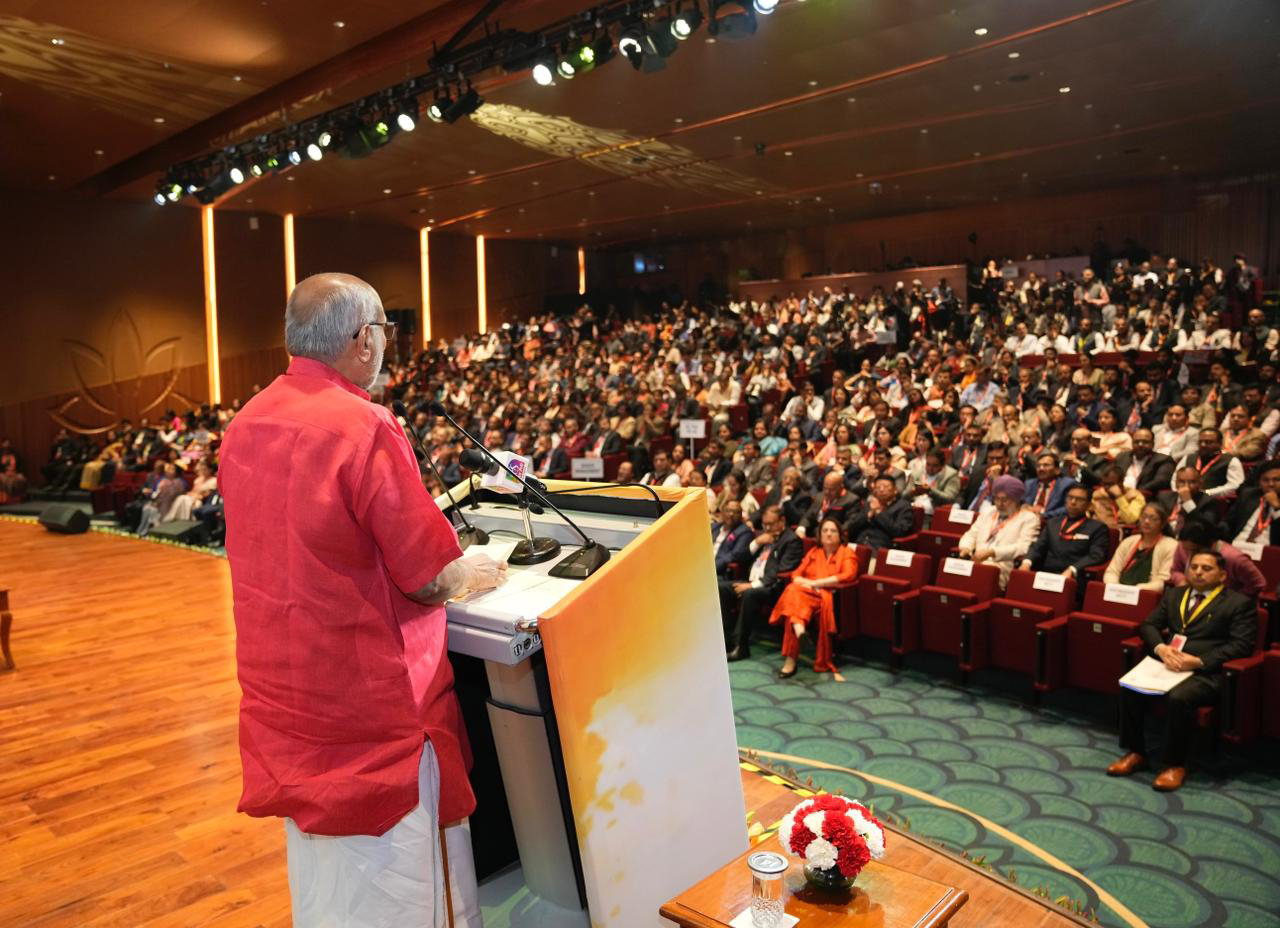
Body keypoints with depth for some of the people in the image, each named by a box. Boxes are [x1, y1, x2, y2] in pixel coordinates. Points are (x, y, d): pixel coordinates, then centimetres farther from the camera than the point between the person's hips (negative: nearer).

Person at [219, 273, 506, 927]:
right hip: (364, 692, -8)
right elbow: (431, 576, -19)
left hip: (276, 679, 8)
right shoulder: (363, 425, -21)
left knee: (316, 868, 25)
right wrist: (471, 573, 2)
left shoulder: (244, 425, 3)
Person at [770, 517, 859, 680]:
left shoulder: (847, 552, 10)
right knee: (794, 590, -31)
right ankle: (799, 629, -56)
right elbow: (796, 574, 18)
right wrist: (805, 583, -7)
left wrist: (815, 583, -10)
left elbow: (848, 576, -9)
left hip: (830, 596, -3)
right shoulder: (813, 552, 25)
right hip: (807, 593, 3)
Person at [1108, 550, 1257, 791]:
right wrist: (1161, 648, -7)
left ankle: (1175, 764, -15)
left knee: (1178, 698, -34)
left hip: (1206, 673, -5)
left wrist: (1198, 661, -17)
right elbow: (1149, 625, 15)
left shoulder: (1240, 603, 6)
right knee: (1130, 688, -22)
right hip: (1167, 664, 5)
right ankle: (1135, 753, -7)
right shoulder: (1173, 594, 21)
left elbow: (1241, 645, -5)